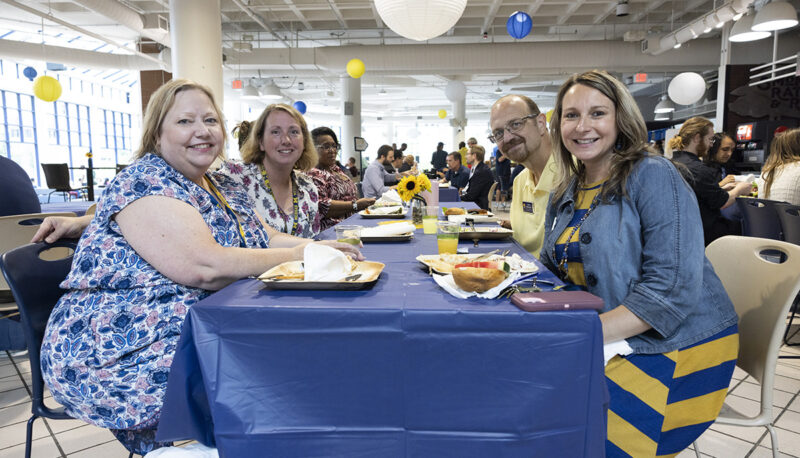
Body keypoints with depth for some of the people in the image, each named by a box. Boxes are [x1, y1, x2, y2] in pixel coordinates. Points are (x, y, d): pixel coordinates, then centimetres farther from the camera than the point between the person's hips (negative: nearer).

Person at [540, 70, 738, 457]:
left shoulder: (654, 177, -14)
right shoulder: (566, 192, 9)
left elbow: (673, 289, -21)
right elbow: (551, 269, 14)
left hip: (676, 347, -6)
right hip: (610, 341, 6)